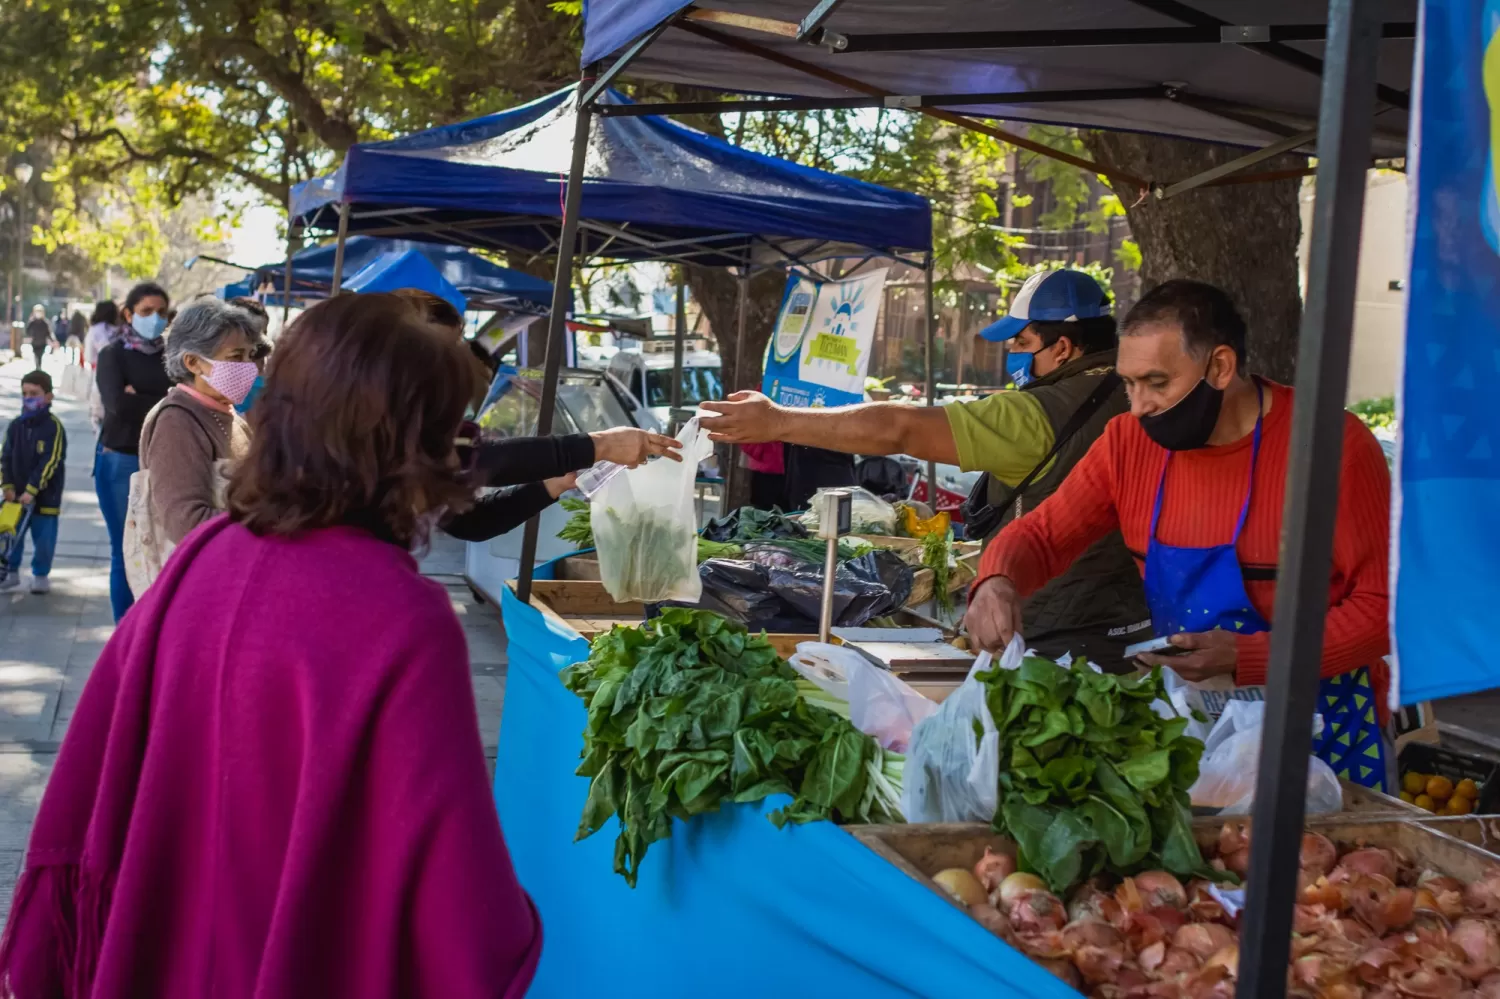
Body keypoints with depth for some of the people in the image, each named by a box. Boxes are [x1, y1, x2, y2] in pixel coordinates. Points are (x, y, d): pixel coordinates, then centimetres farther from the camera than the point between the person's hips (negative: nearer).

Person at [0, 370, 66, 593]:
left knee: (44, 537, 4)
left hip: (45, 496, -4)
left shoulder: (54, 427, -12)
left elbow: (50, 462, -17)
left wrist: (32, 490, -20)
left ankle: (40, 575, 19)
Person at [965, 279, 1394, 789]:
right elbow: (1041, 533, 4)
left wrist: (1250, 657, -24)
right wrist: (998, 581, -19)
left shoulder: (1333, 445, -17)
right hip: (1192, 719, 4)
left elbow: (1382, 605, -16)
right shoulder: (1130, 442, -3)